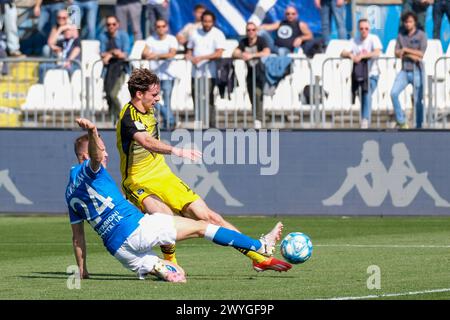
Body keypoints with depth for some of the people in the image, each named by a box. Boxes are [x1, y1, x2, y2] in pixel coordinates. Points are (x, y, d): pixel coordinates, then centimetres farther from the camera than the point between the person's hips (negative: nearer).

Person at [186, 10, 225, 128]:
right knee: (196, 99, 5)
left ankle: (211, 125, -9)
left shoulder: (218, 34, -1)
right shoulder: (196, 33, 14)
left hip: (209, 73, -5)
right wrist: (189, 56, -2)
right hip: (196, 72, 5)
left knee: (209, 100, -10)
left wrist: (201, 58, -19)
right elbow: (190, 49, 22)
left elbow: (218, 54, -11)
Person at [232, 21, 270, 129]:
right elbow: (235, 53, -7)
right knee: (253, 99, 7)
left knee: (257, 94, -26)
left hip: (261, 73, -6)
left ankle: (258, 120, -30)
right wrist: (241, 55, -31)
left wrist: (251, 55, -34)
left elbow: (267, 52, -26)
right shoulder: (243, 42, 5)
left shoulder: (261, 41, -9)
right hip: (250, 74, 6)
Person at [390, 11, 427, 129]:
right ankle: (401, 122, -5)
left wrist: (406, 50, -9)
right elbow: (397, 53, 1)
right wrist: (411, 56, -13)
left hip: (417, 71, -3)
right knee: (394, 93, -14)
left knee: (418, 100, -1)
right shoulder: (401, 36, 9)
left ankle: (419, 125, 7)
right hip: (404, 71, 3)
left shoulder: (421, 35, -2)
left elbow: (421, 54, -10)